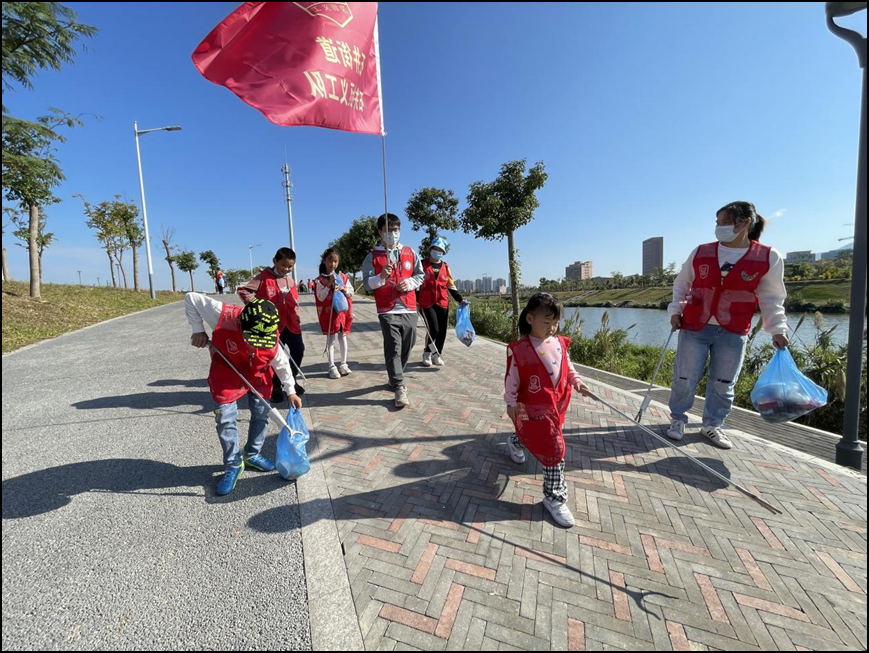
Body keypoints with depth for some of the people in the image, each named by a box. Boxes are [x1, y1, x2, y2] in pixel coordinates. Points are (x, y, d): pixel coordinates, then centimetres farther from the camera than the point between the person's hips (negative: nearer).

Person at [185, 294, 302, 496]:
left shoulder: (270, 337, -27)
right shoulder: (222, 316, -35)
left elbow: (281, 363, -12)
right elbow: (191, 299, -21)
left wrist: (291, 391, -7)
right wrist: (198, 330, -20)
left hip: (258, 374, 2)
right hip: (227, 375, -1)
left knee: (261, 412, 7)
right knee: (226, 417, -4)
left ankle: (252, 455, 31)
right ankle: (233, 464, 16)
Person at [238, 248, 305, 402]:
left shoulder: (290, 281, 9)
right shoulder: (263, 277, -8)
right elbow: (242, 290, -11)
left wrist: (297, 319, 12)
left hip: (291, 324, 6)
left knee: (298, 351, 11)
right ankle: (275, 388, 21)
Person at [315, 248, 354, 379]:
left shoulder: (343, 277, 6)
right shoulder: (320, 280, -4)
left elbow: (351, 293, 7)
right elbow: (321, 297, -12)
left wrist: (344, 289, -12)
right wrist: (329, 284, -16)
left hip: (343, 311, 3)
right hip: (329, 313, -3)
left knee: (343, 337, 9)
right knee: (331, 339, 1)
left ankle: (343, 364, 19)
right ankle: (332, 367, 7)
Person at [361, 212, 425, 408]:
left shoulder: (410, 253, 13)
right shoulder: (372, 256, 4)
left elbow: (420, 275, 15)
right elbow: (367, 282, -3)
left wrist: (410, 283, -5)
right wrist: (381, 277, -22)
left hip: (409, 309, 4)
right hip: (387, 310, -4)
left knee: (407, 346, 11)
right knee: (393, 348, -9)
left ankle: (395, 378, 32)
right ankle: (399, 388, -3)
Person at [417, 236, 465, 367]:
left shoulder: (445, 266, 13)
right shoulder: (422, 264, 3)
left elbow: (451, 285, 15)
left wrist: (460, 299, 8)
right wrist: (414, 300, -1)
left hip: (442, 303, 4)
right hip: (426, 303, -4)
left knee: (442, 330, 4)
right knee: (433, 329, -11)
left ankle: (437, 355, 22)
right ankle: (427, 353, 12)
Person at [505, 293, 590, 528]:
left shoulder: (560, 343, -2)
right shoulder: (519, 349, -20)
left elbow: (567, 365, 14)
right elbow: (511, 379, -13)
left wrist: (576, 381, -2)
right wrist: (511, 403, -10)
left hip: (557, 405, 7)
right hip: (534, 409, -7)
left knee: (532, 435, 28)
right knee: (554, 450, -3)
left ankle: (515, 442, 63)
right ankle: (554, 498, 16)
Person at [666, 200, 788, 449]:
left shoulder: (768, 258, -3)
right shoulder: (700, 253, 0)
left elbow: (771, 298, 3)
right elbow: (681, 283, 11)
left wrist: (778, 329, -4)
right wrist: (676, 310, 1)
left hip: (733, 333, 0)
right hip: (694, 327, 0)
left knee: (723, 383, 9)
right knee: (684, 378, 2)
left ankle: (713, 425, 26)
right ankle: (678, 419, 21)